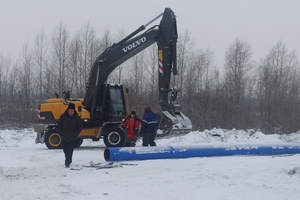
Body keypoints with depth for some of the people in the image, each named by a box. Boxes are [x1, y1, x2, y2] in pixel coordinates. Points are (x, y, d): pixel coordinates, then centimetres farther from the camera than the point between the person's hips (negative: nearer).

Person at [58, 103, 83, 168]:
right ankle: (68, 160, 36)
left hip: (72, 138, -3)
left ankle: (67, 163, -5)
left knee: (70, 151, -11)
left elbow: (80, 127, 1)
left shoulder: (77, 118, -6)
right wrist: (61, 133, 1)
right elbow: (59, 125, 9)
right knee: (65, 150, 14)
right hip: (64, 138, 3)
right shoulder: (63, 116, -2)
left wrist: (75, 134, -6)